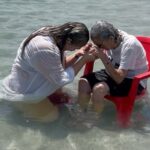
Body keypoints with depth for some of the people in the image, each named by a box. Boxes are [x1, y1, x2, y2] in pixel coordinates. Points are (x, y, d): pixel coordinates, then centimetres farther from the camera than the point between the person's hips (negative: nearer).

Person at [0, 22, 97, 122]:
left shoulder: (53, 34, -9)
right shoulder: (45, 49, -37)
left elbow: (61, 65, 3)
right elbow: (62, 79, -26)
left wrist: (78, 54, -13)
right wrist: (84, 60, -23)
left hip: (34, 82, 9)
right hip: (24, 91, -9)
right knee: (51, 116, -4)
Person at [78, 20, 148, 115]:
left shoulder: (129, 45, -28)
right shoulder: (111, 40, -10)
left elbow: (119, 78, -31)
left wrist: (104, 58, -32)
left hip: (133, 81, -7)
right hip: (114, 73, 7)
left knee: (98, 89, -31)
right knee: (83, 81, -12)